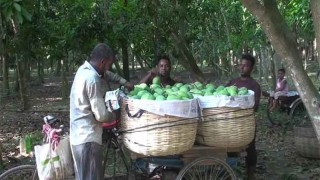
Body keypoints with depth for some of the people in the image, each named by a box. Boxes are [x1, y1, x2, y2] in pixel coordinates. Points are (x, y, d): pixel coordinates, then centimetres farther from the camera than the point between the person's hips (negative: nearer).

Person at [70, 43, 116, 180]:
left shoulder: (83, 69, 8)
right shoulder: (92, 78, -21)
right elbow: (101, 115, -18)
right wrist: (114, 116, 1)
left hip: (79, 134, 10)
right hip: (88, 137, -10)